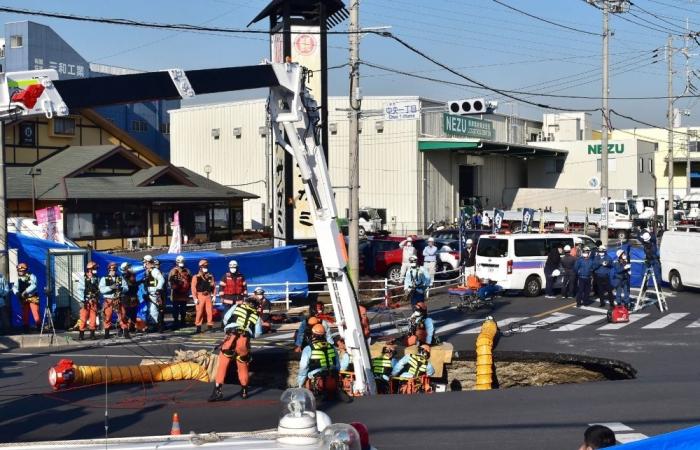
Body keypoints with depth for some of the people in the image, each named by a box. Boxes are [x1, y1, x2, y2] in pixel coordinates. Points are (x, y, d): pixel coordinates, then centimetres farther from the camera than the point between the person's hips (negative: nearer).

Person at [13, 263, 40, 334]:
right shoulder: (19, 278, 10)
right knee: (25, 314, 8)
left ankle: (38, 327, -5)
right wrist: (17, 292, -15)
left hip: (33, 298, -5)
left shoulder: (31, 276, -5)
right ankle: (25, 328, 16)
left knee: (35, 313, -11)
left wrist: (26, 292, -27)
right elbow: (15, 287, 6)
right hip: (24, 299, 5)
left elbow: (33, 285, -20)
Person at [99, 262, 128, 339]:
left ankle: (126, 332, 0)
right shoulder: (104, 279, 5)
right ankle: (106, 333, 12)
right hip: (108, 301, -1)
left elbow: (126, 288, 2)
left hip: (118, 300, 1)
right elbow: (101, 289, -9)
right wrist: (110, 287, -21)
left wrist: (120, 288, -18)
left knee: (123, 316, -4)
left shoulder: (120, 279, 12)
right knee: (107, 317, 1)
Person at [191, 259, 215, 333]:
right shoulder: (196, 277, -3)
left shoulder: (210, 277, 11)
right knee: (199, 312, -3)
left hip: (208, 296, 4)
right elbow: (193, 288, -6)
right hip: (200, 296, -4)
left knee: (210, 311, 1)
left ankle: (210, 325, 9)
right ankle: (198, 326, 2)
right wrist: (195, 298, -11)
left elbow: (213, 286, 14)